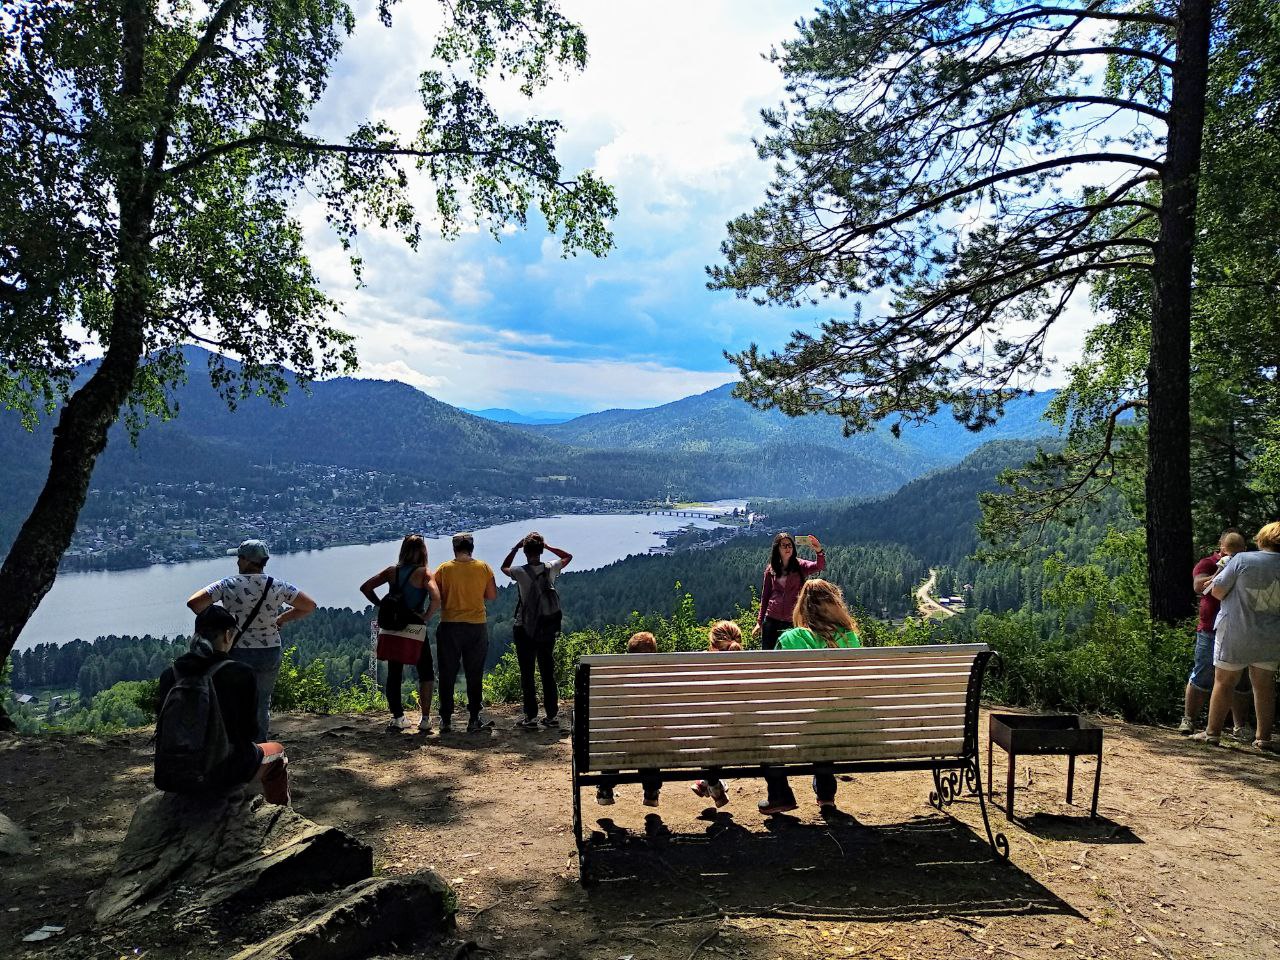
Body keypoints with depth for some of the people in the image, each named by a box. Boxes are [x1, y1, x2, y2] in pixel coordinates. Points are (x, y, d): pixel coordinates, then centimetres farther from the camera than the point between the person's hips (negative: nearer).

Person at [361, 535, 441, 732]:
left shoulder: (392, 571, 4)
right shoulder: (424, 573, -9)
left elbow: (365, 587, 3)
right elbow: (436, 599, -24)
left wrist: (381, 605, 5)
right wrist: (426, 618, -11)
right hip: (415, 628, -4)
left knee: (394, 673, 14)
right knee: (426, 673, 9)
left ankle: (397, 717, 16)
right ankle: (425, 719, 6)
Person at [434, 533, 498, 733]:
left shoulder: (444, 569, -4)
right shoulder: (483, 568, -2)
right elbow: (492, 595, 2)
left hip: (449, 626, 0)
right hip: (477, 626, 1)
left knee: (447, 675, 8)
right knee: (475, 675, 8)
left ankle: (446, 720, 11)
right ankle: (474, 720, 9)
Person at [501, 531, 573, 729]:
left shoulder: (520, 572, -12)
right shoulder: (551, 569, -4)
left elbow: (504, 567, 11)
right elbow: (568, 556, 17)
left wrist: (515, 548, 7)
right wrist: (547, 546, 10)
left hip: (525, 629, -3)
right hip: (548, 629, 3)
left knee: (527, 674, 4)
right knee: (548, 672, 11)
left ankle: (531, 716, 5)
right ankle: (552, 715, 14)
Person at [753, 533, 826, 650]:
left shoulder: (800, 566, 1)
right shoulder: (770, 570, 7)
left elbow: (820, 566, -18)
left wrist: (819, 552, -38)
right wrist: (759, 622, 12)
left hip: (792, 621, -2)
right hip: (771, 620, 2)